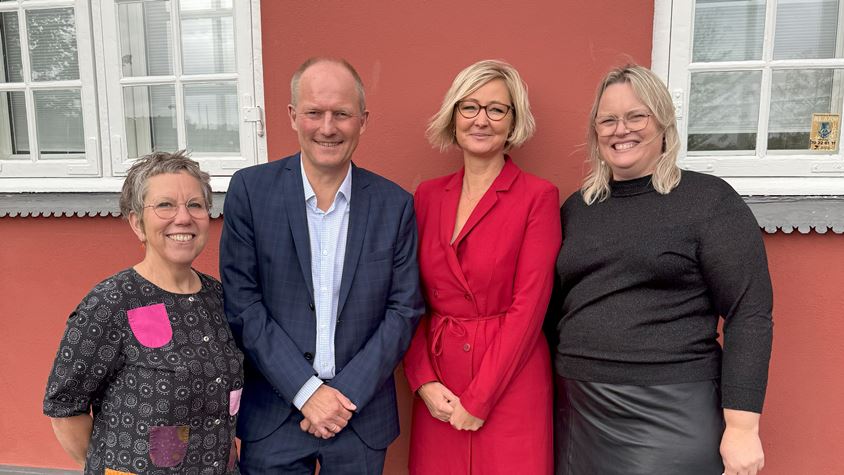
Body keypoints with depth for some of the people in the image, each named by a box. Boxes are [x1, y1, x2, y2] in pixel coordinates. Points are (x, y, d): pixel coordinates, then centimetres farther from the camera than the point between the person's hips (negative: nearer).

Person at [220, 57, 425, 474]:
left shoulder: (395, 204, -3)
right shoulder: (250, 190, -6)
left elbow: (404, 309, -3)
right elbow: (241, 302, -8)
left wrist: (348, 393, -10)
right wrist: (306, 390, -12)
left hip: (362, 416, 1)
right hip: (272, 414, -1)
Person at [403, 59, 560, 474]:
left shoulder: (538, 196, -8)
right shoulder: (428, 196, 4)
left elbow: (528, 306, -12)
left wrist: (478, 399, -12)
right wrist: (424, 380, -5)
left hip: (508, 385, -3)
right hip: (438, 389, 4)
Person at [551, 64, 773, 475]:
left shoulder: (710, 199, -6)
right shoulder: (576, 207, 7)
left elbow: (749, 315, -9)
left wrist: (742, 427, -14)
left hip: (671, 414, -4)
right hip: (578, 408, 5)